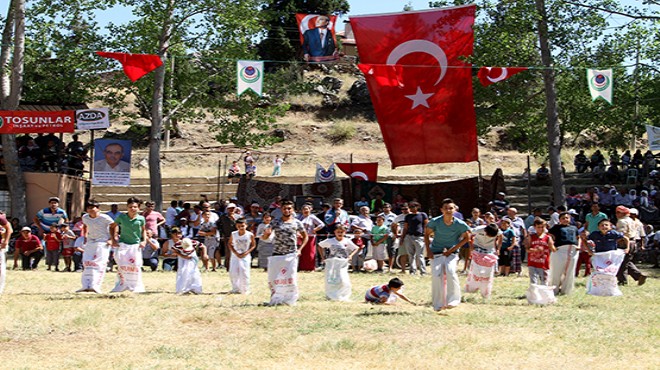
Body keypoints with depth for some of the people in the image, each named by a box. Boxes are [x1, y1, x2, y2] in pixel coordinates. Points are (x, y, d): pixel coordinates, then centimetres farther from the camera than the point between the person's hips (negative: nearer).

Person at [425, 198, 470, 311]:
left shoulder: (459, 224, -10)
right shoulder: (435, 222, -8)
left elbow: (466, 237, 3)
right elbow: (427, 234, 7)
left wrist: (453, 249, -5)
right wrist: (428, 250, 0)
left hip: (451, 253, -1)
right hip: (436, 253, 1)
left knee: (450, 271, -25)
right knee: (437, 276, -11)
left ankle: (453, 299, -14)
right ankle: (438, 305, 1)